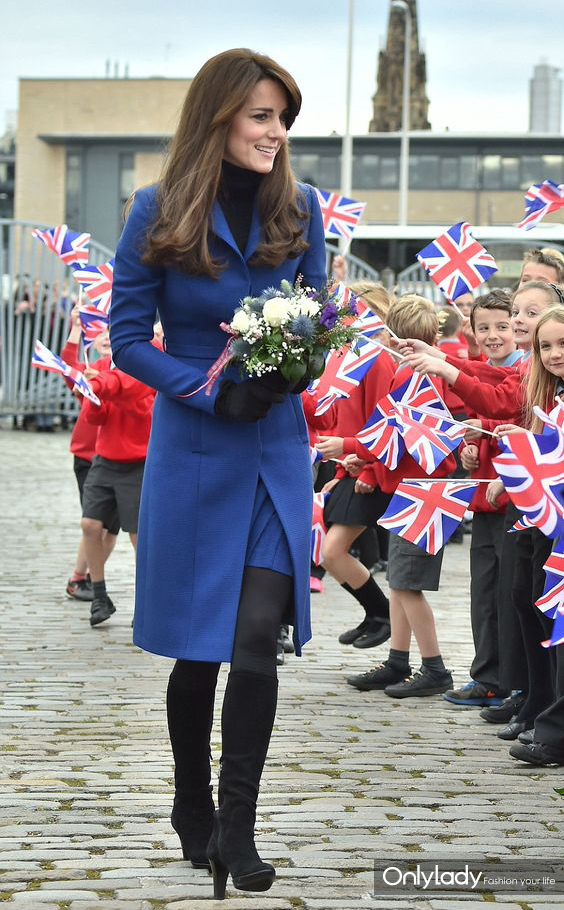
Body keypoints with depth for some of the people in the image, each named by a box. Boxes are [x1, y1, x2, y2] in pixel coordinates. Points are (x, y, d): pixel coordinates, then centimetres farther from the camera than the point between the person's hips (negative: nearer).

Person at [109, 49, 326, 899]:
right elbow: (128, 337, -4)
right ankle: (192, 812, 28)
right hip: (193, 451, -2)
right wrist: (214, 390, -16)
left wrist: (287, 373, -11)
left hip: (278, 451, 2)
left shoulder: (298, 207, 3)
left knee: (258, 639, -8)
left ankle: (236, 832, -2)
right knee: (198, 650, 7)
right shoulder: (158, 213, -6)